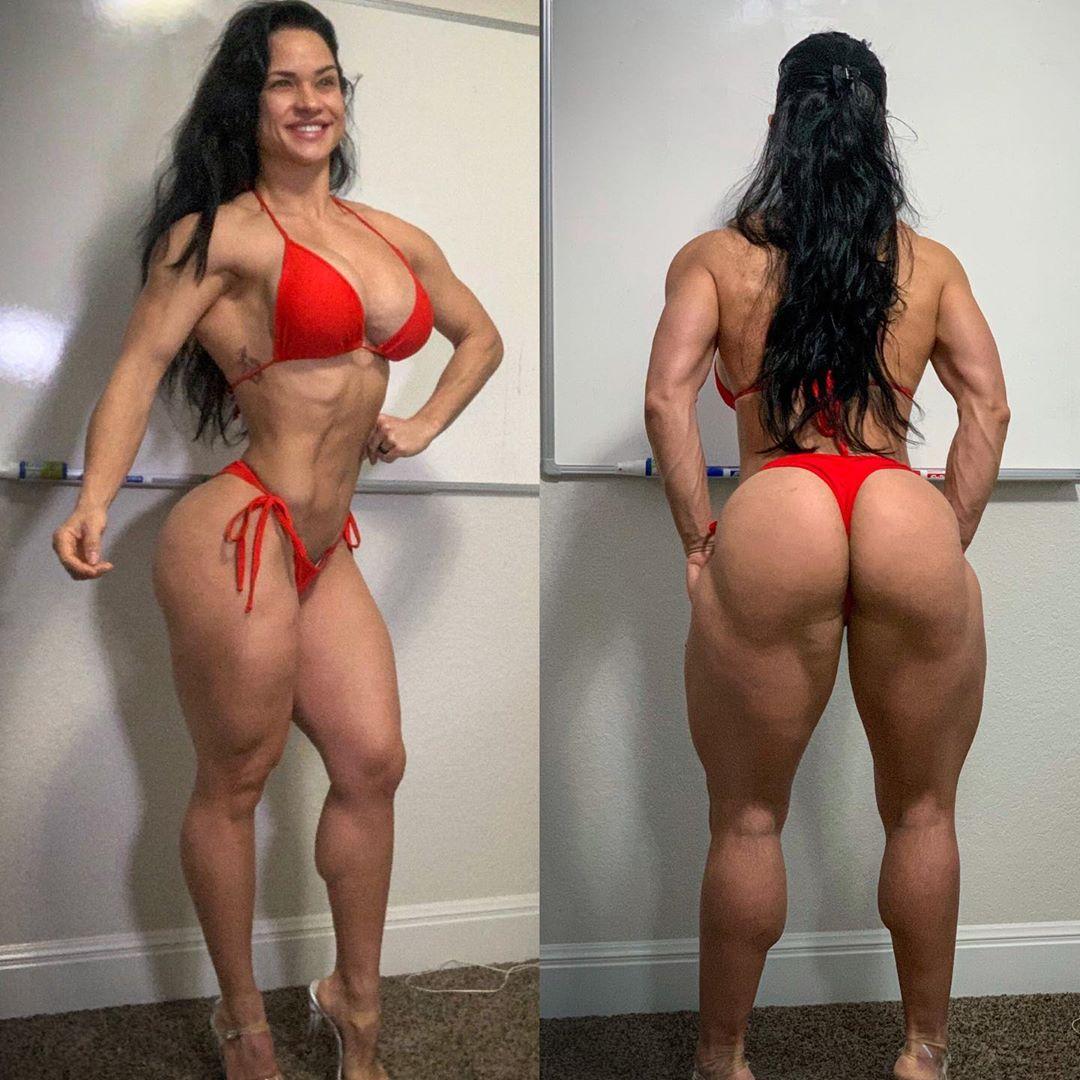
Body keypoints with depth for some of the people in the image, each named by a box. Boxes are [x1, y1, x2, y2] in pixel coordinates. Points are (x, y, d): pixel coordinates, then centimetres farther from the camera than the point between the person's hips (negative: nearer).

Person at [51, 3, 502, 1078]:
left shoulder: (397, 239, 13)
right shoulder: (224, 234, -6)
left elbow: (480, 335, 28)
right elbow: (137, 368, -11)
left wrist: (424, 424, 14)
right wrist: (94, 501, -25)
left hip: (326, 550, 7)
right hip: (239, 540, -7)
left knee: (373, 762, 9)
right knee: (234, 784, 6)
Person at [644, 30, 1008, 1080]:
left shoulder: (716, 255, 14)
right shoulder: (931, 262, 20)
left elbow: (667, 399, 0)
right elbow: (988, 409, 10)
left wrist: (699, 542, 4)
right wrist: (949, 544, 13)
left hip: (773, 520, -1)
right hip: (909, 519, 2)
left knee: (747, 818, 12)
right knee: (921, 811, 19)